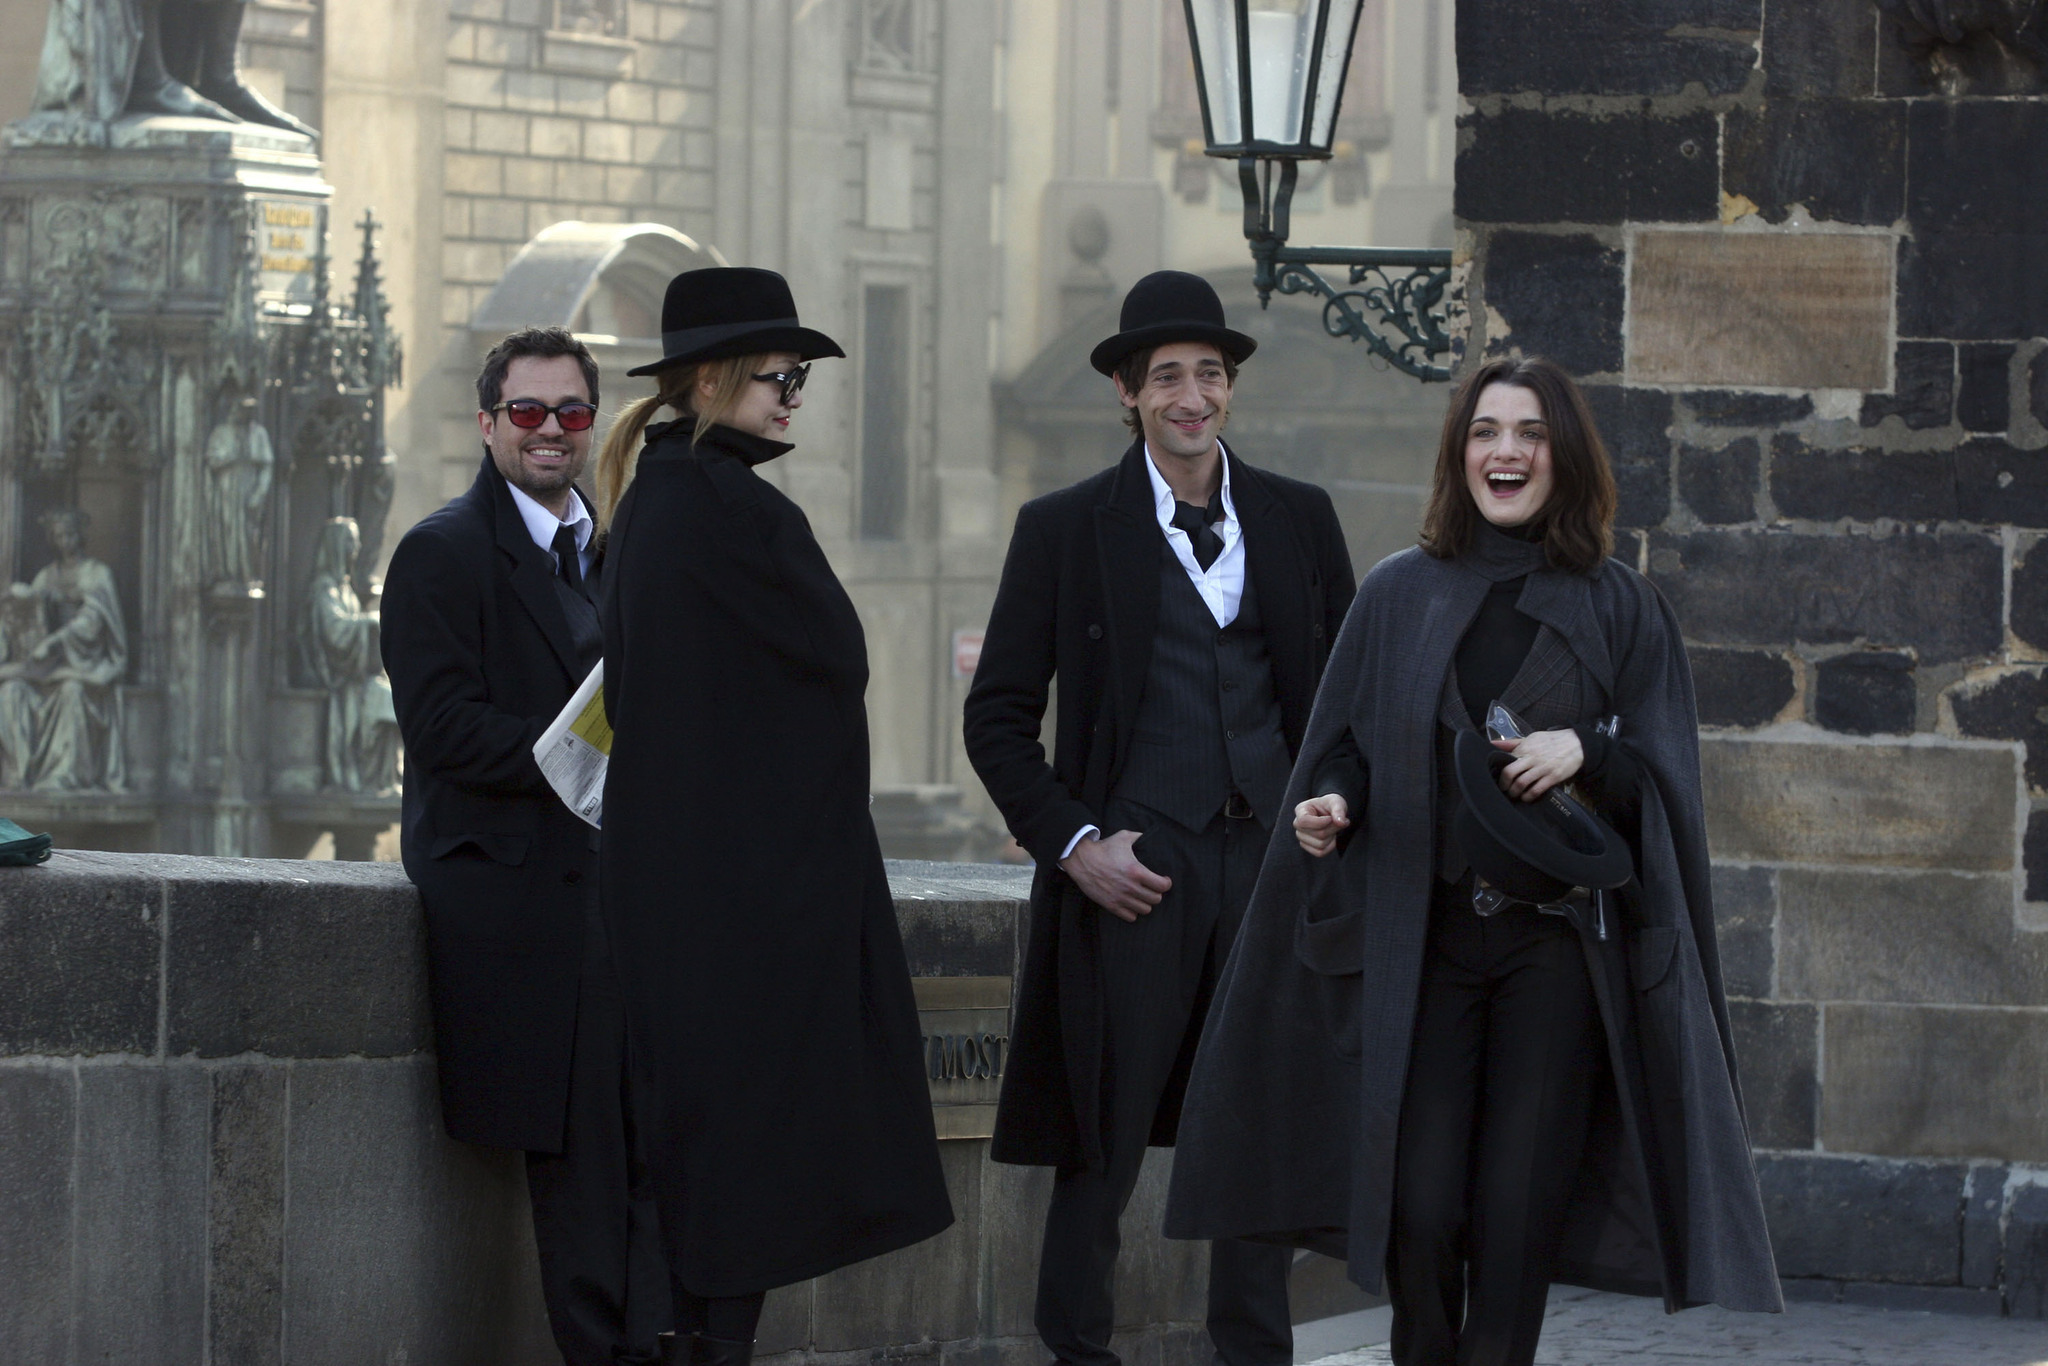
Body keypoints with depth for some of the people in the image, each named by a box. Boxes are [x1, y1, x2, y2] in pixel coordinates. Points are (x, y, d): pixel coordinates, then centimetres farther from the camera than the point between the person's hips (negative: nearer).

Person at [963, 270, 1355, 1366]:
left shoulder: (1299, 521, 11)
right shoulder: (1064, 530, 2)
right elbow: (998, 716, 3)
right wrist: (1072, 843, -6)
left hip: (1275, 864, 3)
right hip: (1133, 868, -3)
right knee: (1103, 1146, -1)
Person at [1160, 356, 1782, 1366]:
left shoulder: (1617, 610, 6)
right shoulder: (1400, 597, 9)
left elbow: (1663, 779, 2)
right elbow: (1345, 750, 10)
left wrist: (1586, 754, -17)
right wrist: (1329, 804, -11)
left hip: (1557, 939, -1)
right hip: (1424, 935, 1)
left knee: (1516, 1210, -4)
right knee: (1420, 1206, -6)